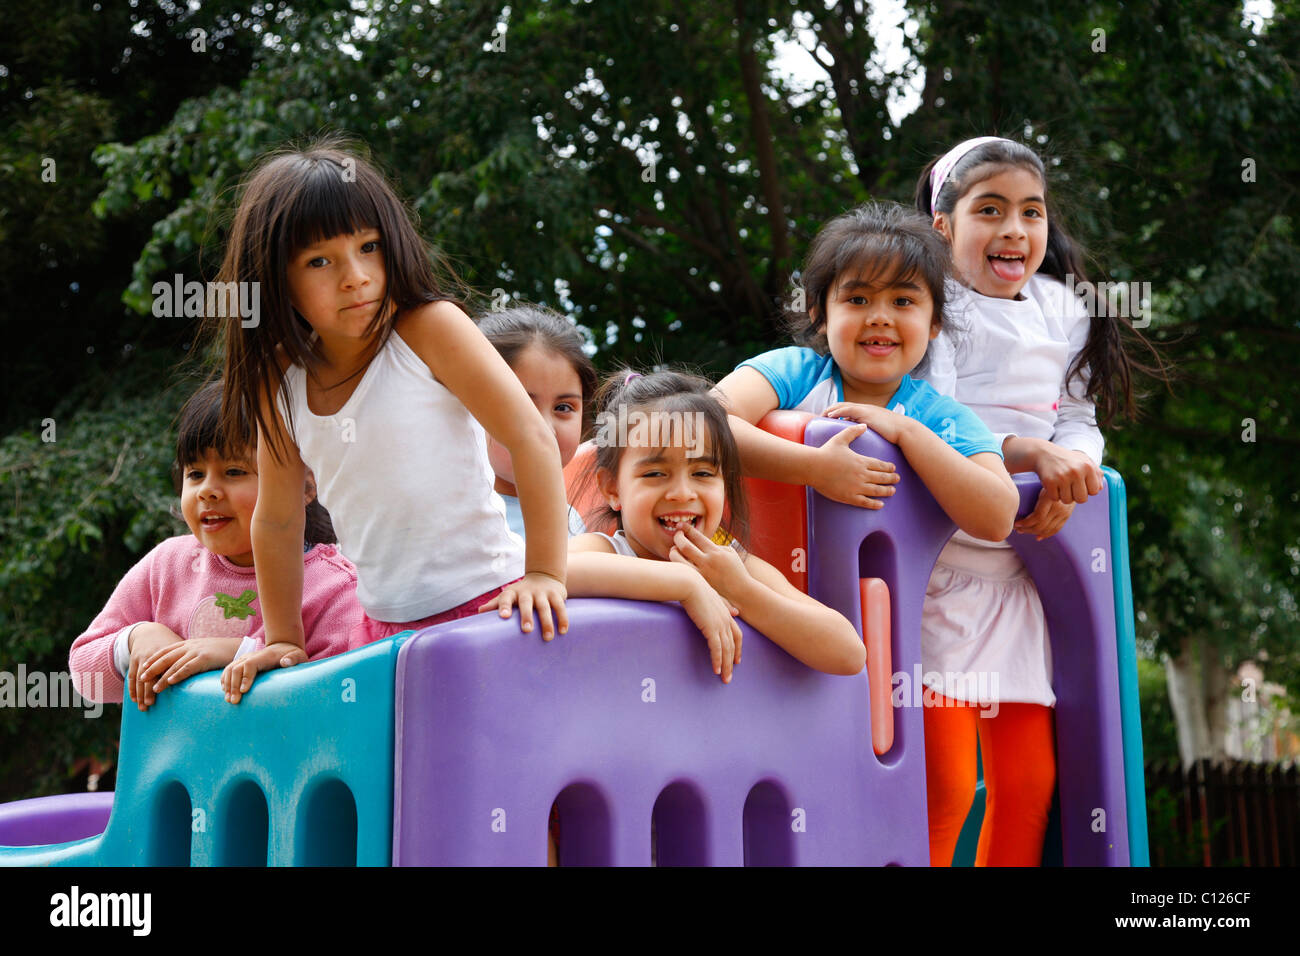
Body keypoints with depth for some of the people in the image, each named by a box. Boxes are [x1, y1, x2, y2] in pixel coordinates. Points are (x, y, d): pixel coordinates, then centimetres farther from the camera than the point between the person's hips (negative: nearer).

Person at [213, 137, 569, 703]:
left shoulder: (430, 328, -12)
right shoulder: (279, 380, 2)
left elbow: (532, 439, -16)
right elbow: (276, 520, 11)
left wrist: (545, 573, -20)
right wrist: (282, 640, 10)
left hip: (484, 606, -4)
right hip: (383, 626, 5)